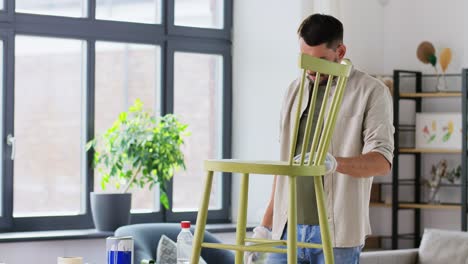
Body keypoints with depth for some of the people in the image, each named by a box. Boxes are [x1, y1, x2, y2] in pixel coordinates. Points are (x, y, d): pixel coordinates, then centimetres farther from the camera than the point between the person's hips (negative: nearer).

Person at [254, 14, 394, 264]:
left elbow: (382, 160, -13)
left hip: (336, 234, -5)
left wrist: (333, 162, -32)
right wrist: (266, 225, 16)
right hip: (288, 228, 5)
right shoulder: (295, 90, 15)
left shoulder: (372, 92, -2)